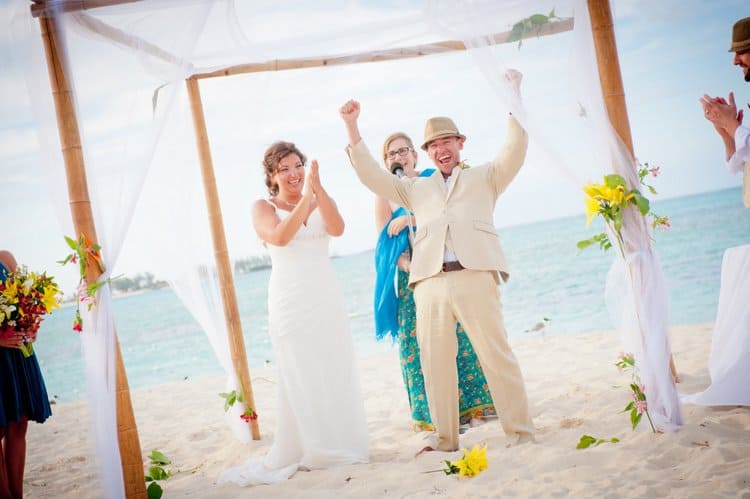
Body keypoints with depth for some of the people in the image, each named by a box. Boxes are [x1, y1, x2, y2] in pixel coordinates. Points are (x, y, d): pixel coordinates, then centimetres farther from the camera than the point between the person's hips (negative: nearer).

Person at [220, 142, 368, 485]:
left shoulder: (320, 202, 12)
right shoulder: (263, 207, 4)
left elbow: (337, 228, -10)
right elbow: (280, 236, -16)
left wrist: (318, 188, -17)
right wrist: (305, 197, -16)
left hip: (326, 298, 3)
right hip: (291, 300, -3)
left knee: (336, 372, 4)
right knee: (299, 376, -2)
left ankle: (338, 445, 15)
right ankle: (298, 453, 5)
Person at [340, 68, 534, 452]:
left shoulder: (484, 177, 20)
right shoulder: (416, 189, 26)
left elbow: (514, 152, 6)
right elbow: (372, 177, 22)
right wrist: (352, 129, 16)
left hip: (475, 277, -3)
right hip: (430, 283, 3)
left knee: (497, 356, -4)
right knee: (435, 363, 3)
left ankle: (521, 432, 3)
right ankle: (446, 439, 12)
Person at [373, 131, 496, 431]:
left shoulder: (433, 180, 6)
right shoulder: (385, 195, 5)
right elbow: (385, 241, -1)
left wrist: (409, 218, -15)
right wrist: (405, 263, -19)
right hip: (413, 276, 0)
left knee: (458, 333, 2)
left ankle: (472, 403, 13)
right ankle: (435, 413, 8)